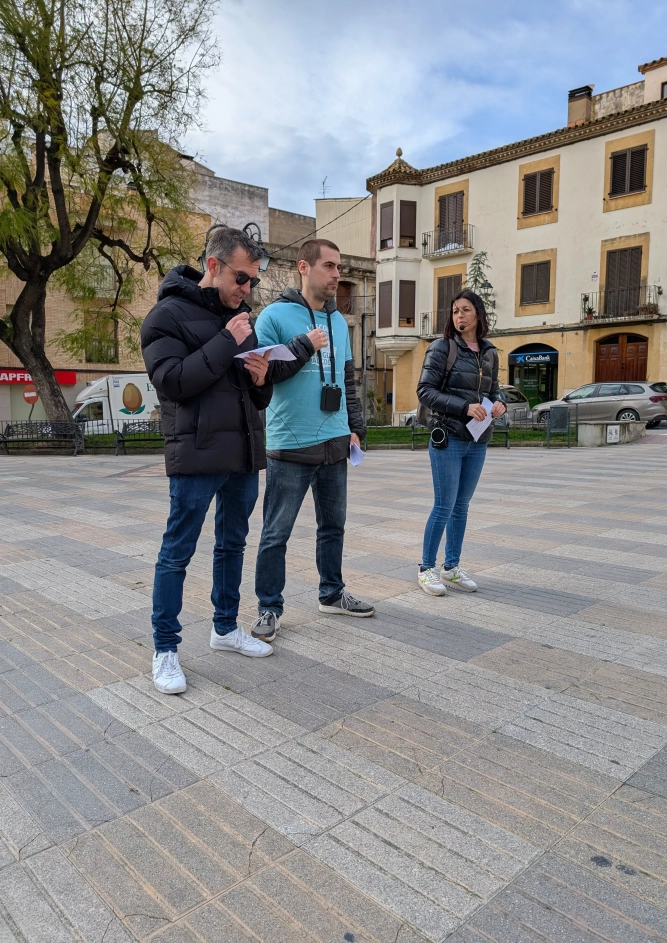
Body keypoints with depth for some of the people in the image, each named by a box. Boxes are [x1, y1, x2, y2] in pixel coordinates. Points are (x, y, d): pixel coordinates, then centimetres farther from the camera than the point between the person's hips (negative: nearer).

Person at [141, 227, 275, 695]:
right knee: (177, 552, 1)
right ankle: (165, 648, 14)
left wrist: (261, 379, -5)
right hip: (196, 454, -7)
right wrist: (226, 343, -17)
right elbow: (172, 381, -17)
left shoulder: (241, 318, 15)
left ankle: (225, 627, 32)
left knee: (233, 545, 16)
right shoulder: (169, 314, -5)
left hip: (244, 453, 7)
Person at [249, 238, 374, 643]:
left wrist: (356, 428, 12)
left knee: (334, 525, 16)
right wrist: (305, 346, -16)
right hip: (291, 445, -6)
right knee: (277, 533, 2)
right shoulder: (276, 315, -5)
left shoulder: (339, 321, 14)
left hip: (335, 443, 6)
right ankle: (269, 607, 15)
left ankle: (333, 593, 32)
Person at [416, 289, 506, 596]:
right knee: (444, 506, -3)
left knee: (462, 507, 11)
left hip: (478, 441, 5)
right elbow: (425, 390, -11)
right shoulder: (442, 348, -6)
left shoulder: (489, 352, 9)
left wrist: (499, 403, -4)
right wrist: (464, 407, -20)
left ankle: (451, 568, 23)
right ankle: (426, 569, 11)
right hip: (448, 438, -5)